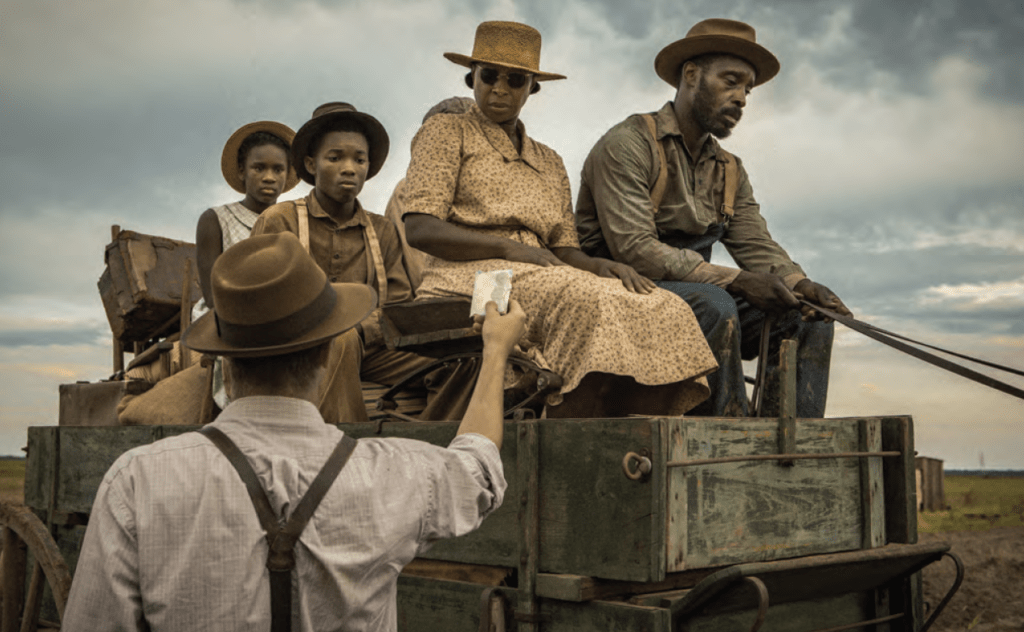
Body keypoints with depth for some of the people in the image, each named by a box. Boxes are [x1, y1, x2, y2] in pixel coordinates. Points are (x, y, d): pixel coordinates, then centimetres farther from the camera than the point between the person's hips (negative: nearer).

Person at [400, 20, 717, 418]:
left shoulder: (549, 163, 27)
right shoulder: (445, 133, 12)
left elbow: (565, 250, 18)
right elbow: (419, 230, -3)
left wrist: (600, 264, -7)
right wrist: (510, 248, -15)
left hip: (541, 279, 6)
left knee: (664, 310, -20)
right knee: (589, 300, -35)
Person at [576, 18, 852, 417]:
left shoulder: (730, 171, 18)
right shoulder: (627, 145, -9)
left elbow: (757, 246, 8)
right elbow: (634, 251, -20)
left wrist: (798, 283, -15)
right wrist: (736, 281, -23)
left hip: (696, 298, 8)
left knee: (808, 320, -8)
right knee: (715, 306, -34)